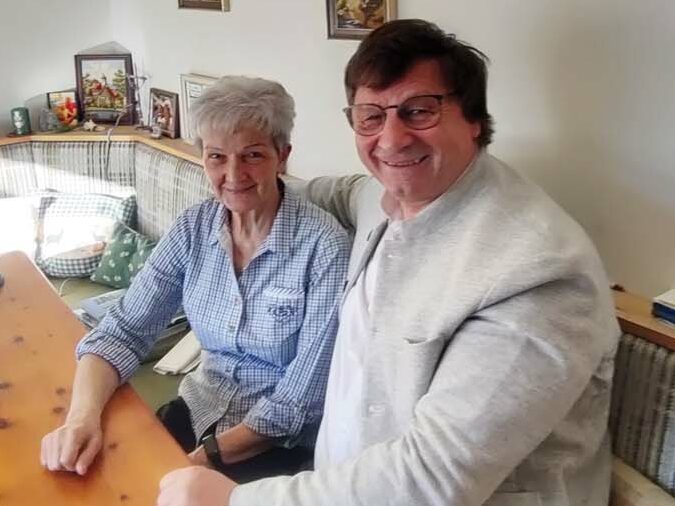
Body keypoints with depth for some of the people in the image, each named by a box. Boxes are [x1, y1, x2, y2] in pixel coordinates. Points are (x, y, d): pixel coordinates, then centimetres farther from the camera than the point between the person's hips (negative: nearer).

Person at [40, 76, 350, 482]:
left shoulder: (324, 245, -21)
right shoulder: (194, 227, -5)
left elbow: (305, 397, -19)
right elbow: (124, 330, -6)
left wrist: (206, 459, -22)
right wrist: (83, 415, -23)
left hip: (288, 441, -4)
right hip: (201, 408, 5)